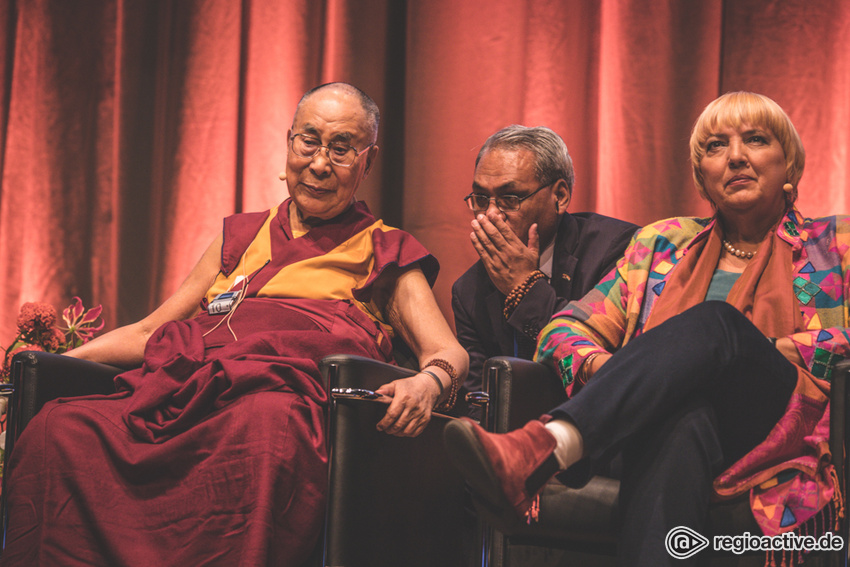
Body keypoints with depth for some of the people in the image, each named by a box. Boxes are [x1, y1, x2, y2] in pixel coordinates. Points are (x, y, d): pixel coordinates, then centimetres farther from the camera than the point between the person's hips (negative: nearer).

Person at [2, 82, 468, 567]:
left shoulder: (385, 254, 20)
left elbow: (449, 353, 7)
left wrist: (429, 382, -19)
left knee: (264, 434, -43)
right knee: (60, 428, -26)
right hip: (184, 392, 4)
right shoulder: (242, 236, 30)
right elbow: (150, 332, 31)